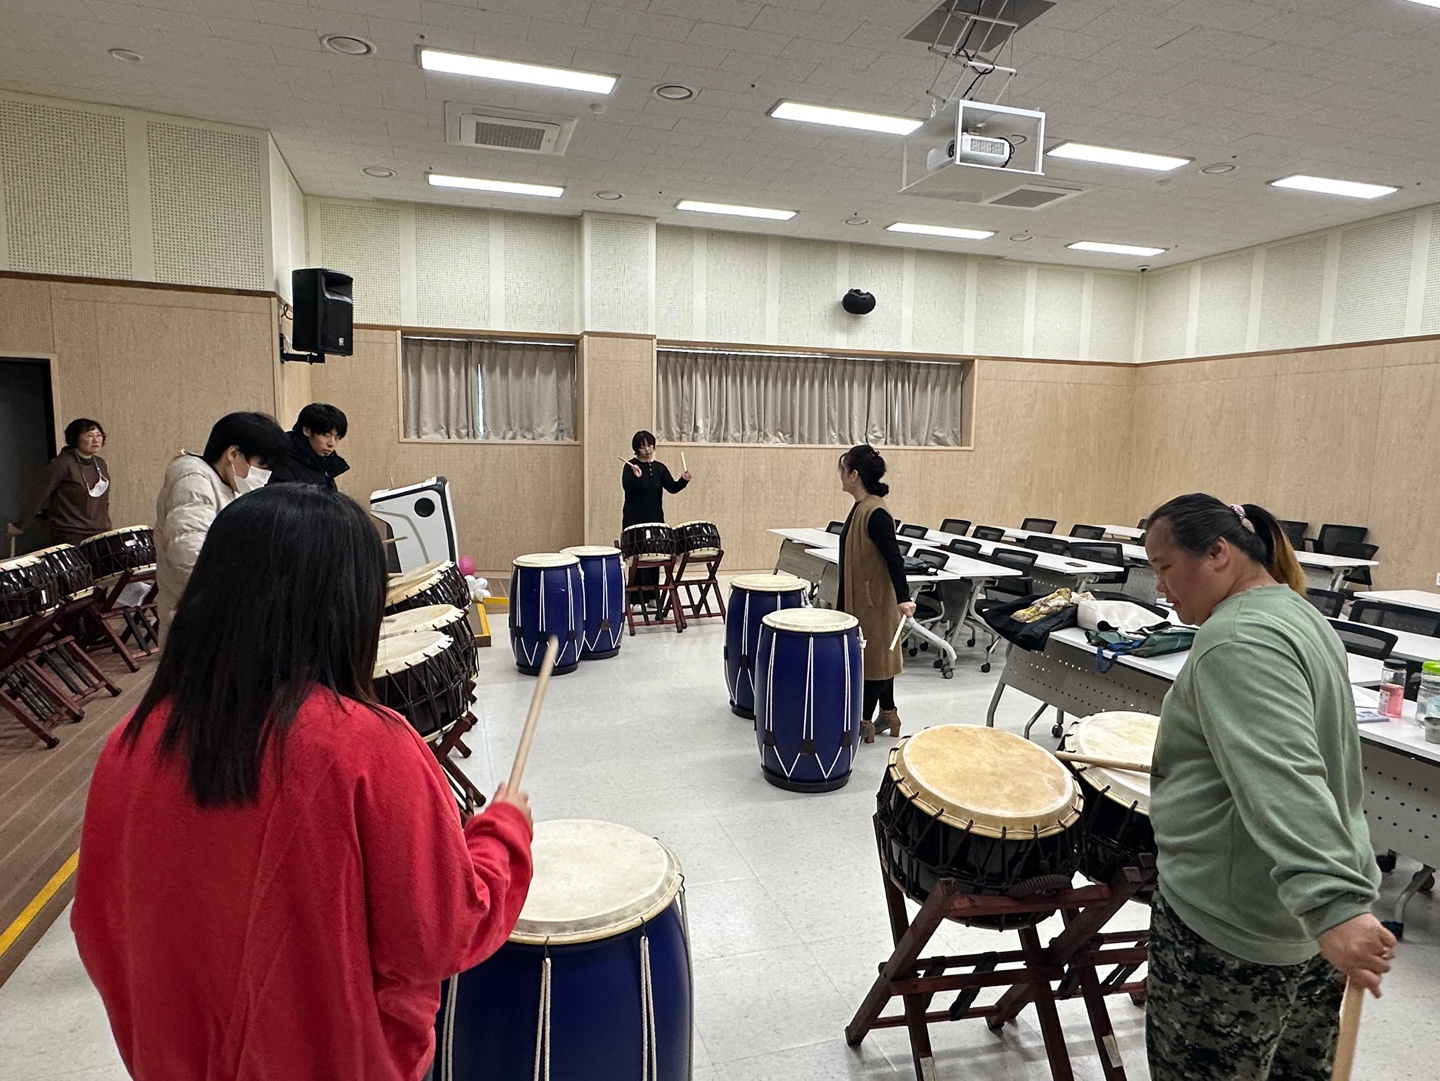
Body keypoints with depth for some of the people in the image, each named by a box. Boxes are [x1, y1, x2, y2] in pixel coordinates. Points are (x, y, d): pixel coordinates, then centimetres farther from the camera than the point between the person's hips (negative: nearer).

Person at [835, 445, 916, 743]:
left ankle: (864, 721, 12)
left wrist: (903, 596, -32)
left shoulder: (875, 513, -21)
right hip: (860, 597, 10)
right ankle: (888, 715, 28)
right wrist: (843, 601, 26)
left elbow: (893, 557, -25)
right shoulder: (860, 508, 8)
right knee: (877, 656, 16)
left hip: (874, 599, -10)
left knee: (873, 658, 2)